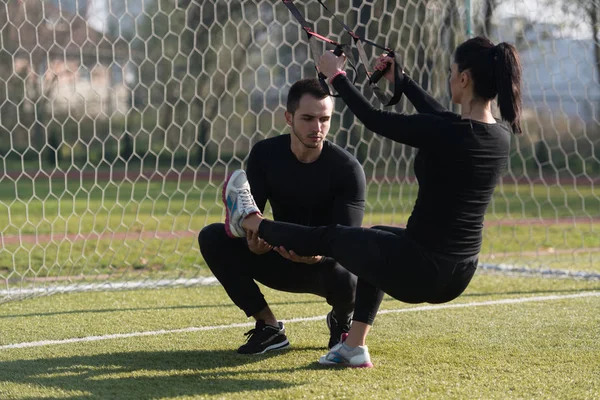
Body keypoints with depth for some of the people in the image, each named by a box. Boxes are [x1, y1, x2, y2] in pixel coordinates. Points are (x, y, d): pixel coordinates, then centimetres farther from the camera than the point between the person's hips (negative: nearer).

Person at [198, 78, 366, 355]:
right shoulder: (265, 154, -9)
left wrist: (321, 252, -48)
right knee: (212, 238, -17)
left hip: (324, 263, -3)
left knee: (345, 277, -40)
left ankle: (342, 321, 3)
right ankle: (269, 328, -7)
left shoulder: (348, 168, -19)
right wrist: (254, 241, -39)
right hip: (281, 261, 3)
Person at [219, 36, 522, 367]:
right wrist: (401, 80, 33)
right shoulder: (502, 134, 0)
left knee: (329, 237, 19)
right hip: (458, 279, 7)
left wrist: (336, 76, 10)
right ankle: (354, 346, 34)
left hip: (419, 271, -7)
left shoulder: (444, 134, -22)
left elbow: (374, 120, -7)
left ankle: (249, 221, 45)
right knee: (377, 238, 34)